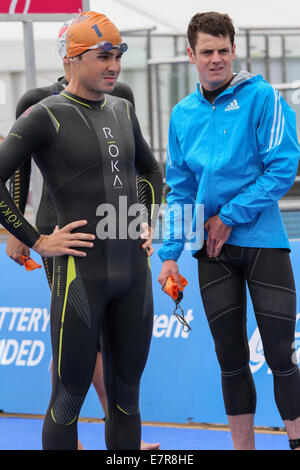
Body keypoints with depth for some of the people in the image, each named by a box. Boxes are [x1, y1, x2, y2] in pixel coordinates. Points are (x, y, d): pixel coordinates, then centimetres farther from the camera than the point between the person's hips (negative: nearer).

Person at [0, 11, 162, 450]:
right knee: (68, 399, -1)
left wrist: (152, 227, 16)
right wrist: (37, 241, -11)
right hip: (81, 275, -6)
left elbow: (151, 171, 29)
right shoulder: (46, 116, -8)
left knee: (126, 394, 11)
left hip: (134, 272, 6)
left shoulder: (121, 110, 12)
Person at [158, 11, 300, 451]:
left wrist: (230, 216, -12)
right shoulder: (183, 114, 10)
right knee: (231, 359, 9)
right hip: (213, 250, 4)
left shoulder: (261, 97, -5)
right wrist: (171, 253, 3)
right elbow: (180, 190, 12)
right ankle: (243, 445, 18)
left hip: (263, 242, -4)